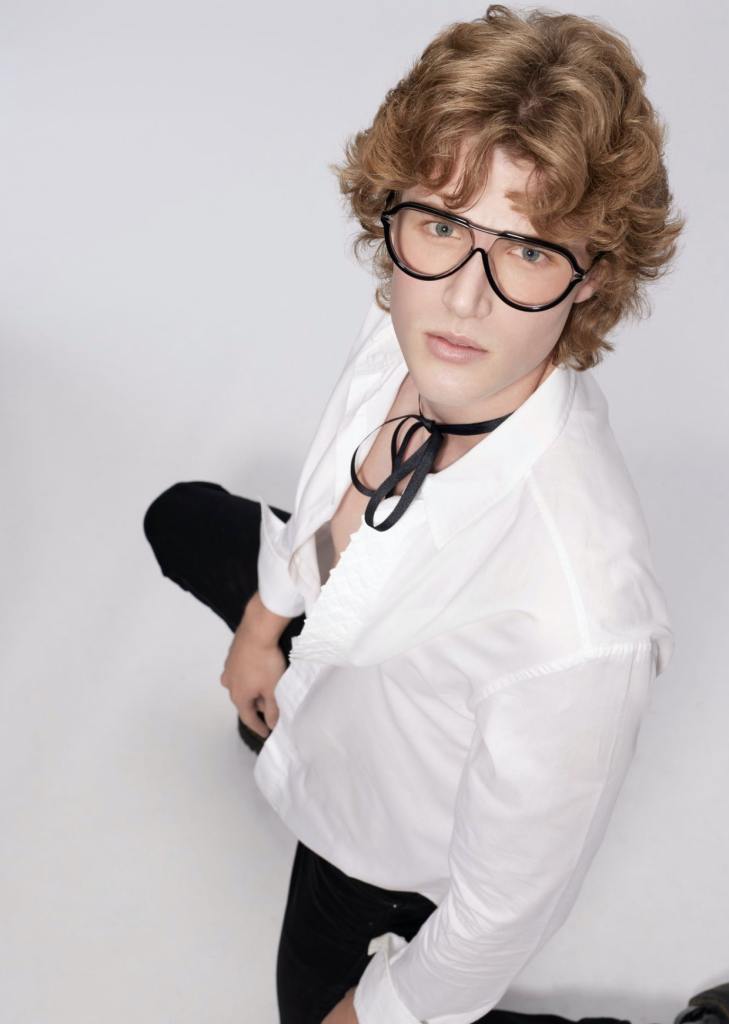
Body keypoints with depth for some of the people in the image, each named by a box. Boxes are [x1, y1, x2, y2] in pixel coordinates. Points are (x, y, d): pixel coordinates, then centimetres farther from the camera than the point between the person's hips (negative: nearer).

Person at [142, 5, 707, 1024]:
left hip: (387, 845, -6)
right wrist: (264, 621, 14)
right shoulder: (405, 333, -28)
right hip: (325, 638, 7)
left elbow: (506, 910, -31)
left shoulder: (578, 629, -50)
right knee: (181, 517, 30)